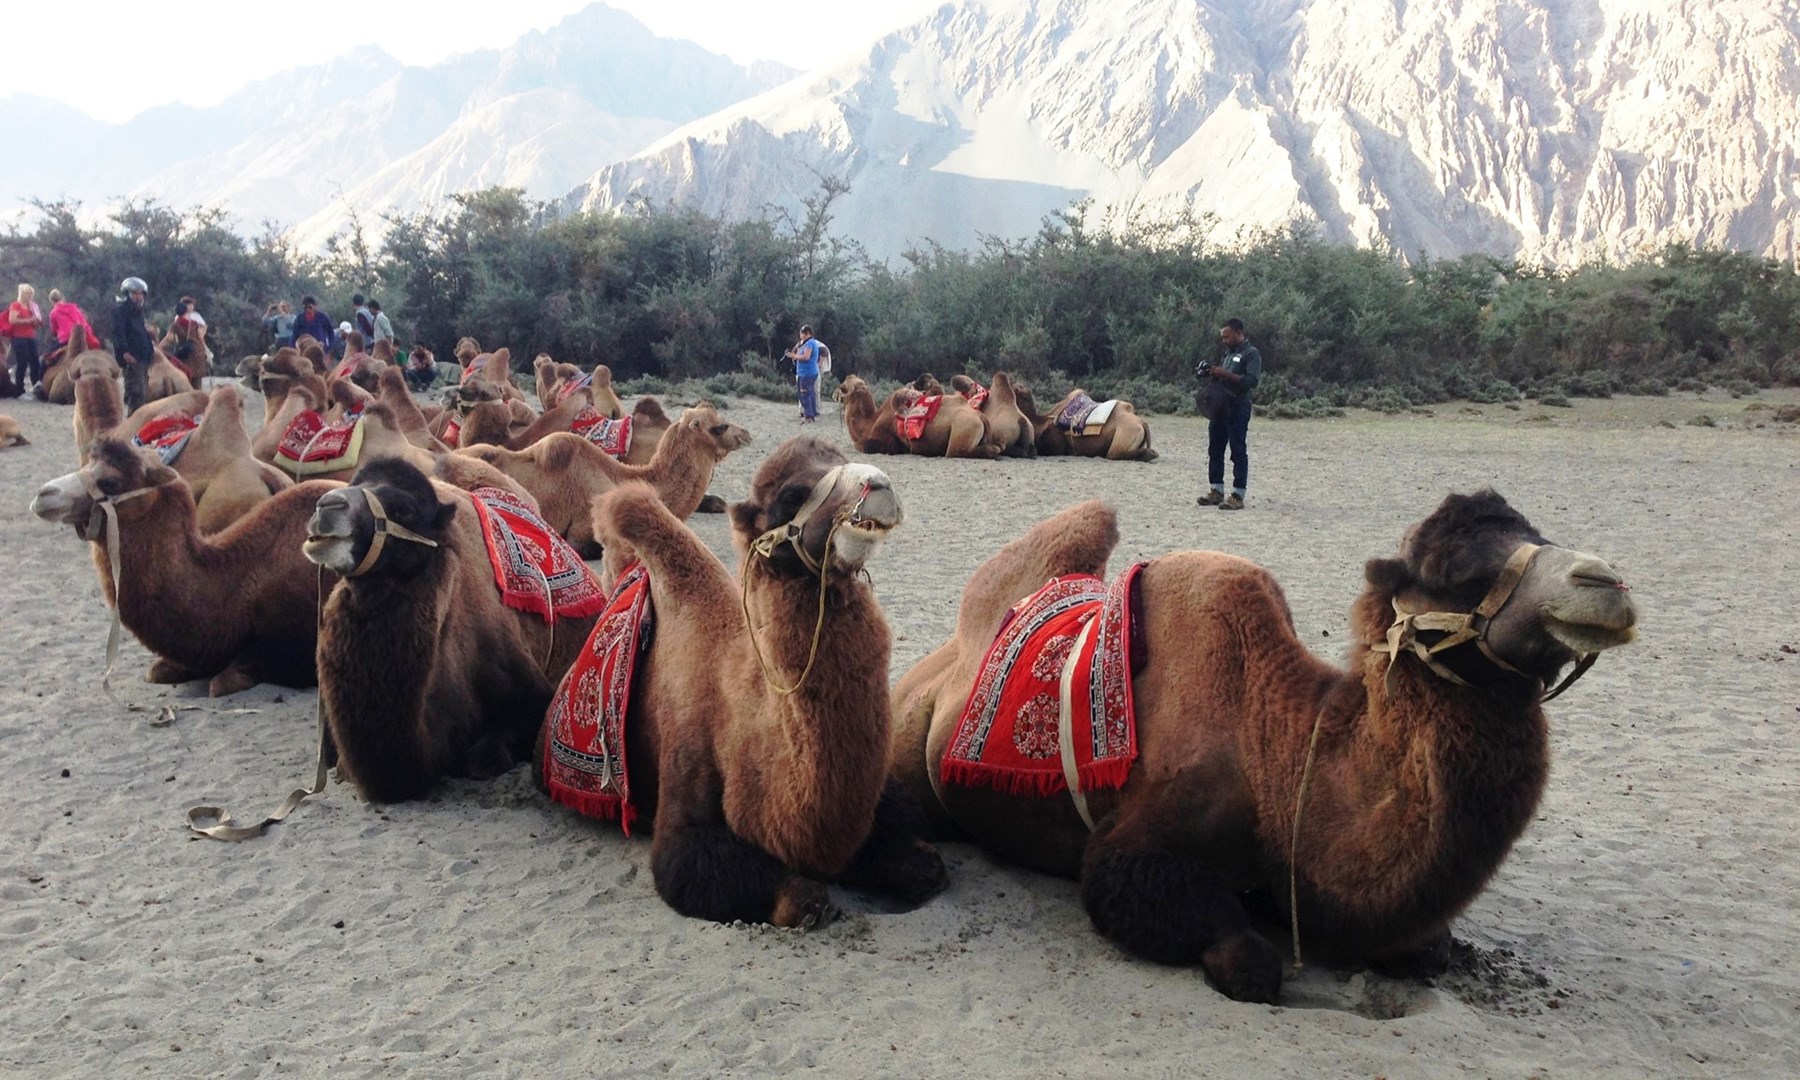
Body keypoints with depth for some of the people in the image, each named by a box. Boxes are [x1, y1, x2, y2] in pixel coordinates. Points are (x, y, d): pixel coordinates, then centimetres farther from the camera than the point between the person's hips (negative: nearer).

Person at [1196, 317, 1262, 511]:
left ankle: (1237, 496, -4)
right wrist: (1209, 371, 5)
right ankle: (1216, 491, 17)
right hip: (1218, 407, 8)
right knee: (1215, 450, 9)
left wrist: (1225, 373, -20)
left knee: (1238, 452, -5)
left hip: (1237, 410, -8)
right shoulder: (1227, 353, 20)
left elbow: (1252, 380, -17)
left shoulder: (1251, 354, -5)